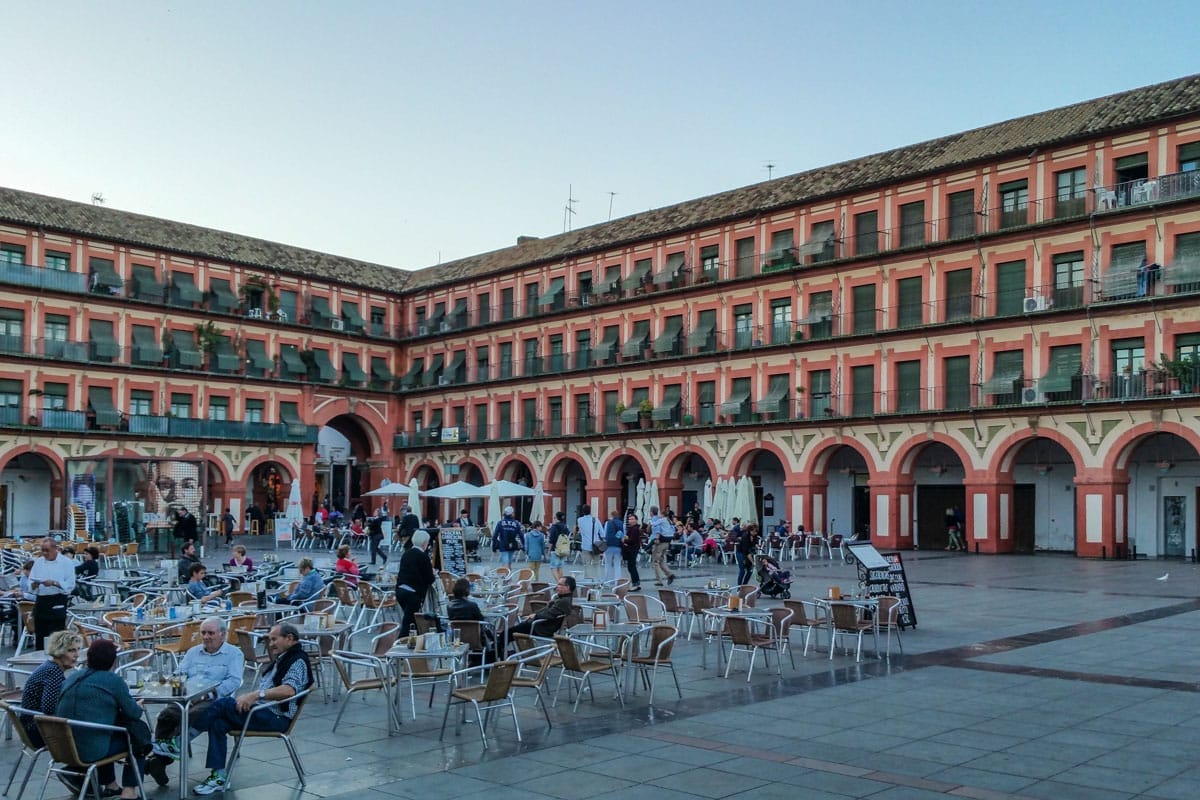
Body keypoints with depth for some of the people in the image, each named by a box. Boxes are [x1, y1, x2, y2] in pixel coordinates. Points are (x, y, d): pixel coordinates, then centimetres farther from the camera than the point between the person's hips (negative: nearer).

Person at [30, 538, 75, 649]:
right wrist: (34, 584, -15)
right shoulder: (38, 562, 11)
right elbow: (30, 584, 7)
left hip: (58, 602, -5)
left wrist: (54, 583, -21)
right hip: (41, 601, 5)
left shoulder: (66, 563, -3)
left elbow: (70, 585, -10)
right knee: (39, 635, 10)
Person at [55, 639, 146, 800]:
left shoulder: (74, 677, 9)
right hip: (91, 750, -7)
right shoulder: (113, 679, -9)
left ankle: (110, 785, 42)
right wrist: (139, 707, 18)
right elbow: (134, 713, -4)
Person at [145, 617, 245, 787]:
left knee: (194, 715, -37)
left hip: (215, 700, -4)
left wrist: (210, 693, -18)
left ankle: (172, 746, -41)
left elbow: (234, 680, -5)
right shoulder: (193, 652, 27)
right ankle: (158, 757, -32)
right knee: (166, 714, -27)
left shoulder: (234, 653, 9)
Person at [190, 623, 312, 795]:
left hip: (276, 718, -9)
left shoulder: (298, 661, -9)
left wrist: (256, 694, -29)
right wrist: (248, 697, 7)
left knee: (222, 703, -20)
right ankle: (218, 777, -12)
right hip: (262, 712, 9)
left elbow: (289, 690, -26)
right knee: (218, 723, -12)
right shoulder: (282, 660, 24)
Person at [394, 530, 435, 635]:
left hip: (400, 590, 7)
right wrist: (434, 577, 14)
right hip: (413, 593, -7)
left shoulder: (406, 553, 10)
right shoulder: (423, 557, -12)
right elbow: (429, 579, -9)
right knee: (408, 622, -2)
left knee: (410, 618, 21)